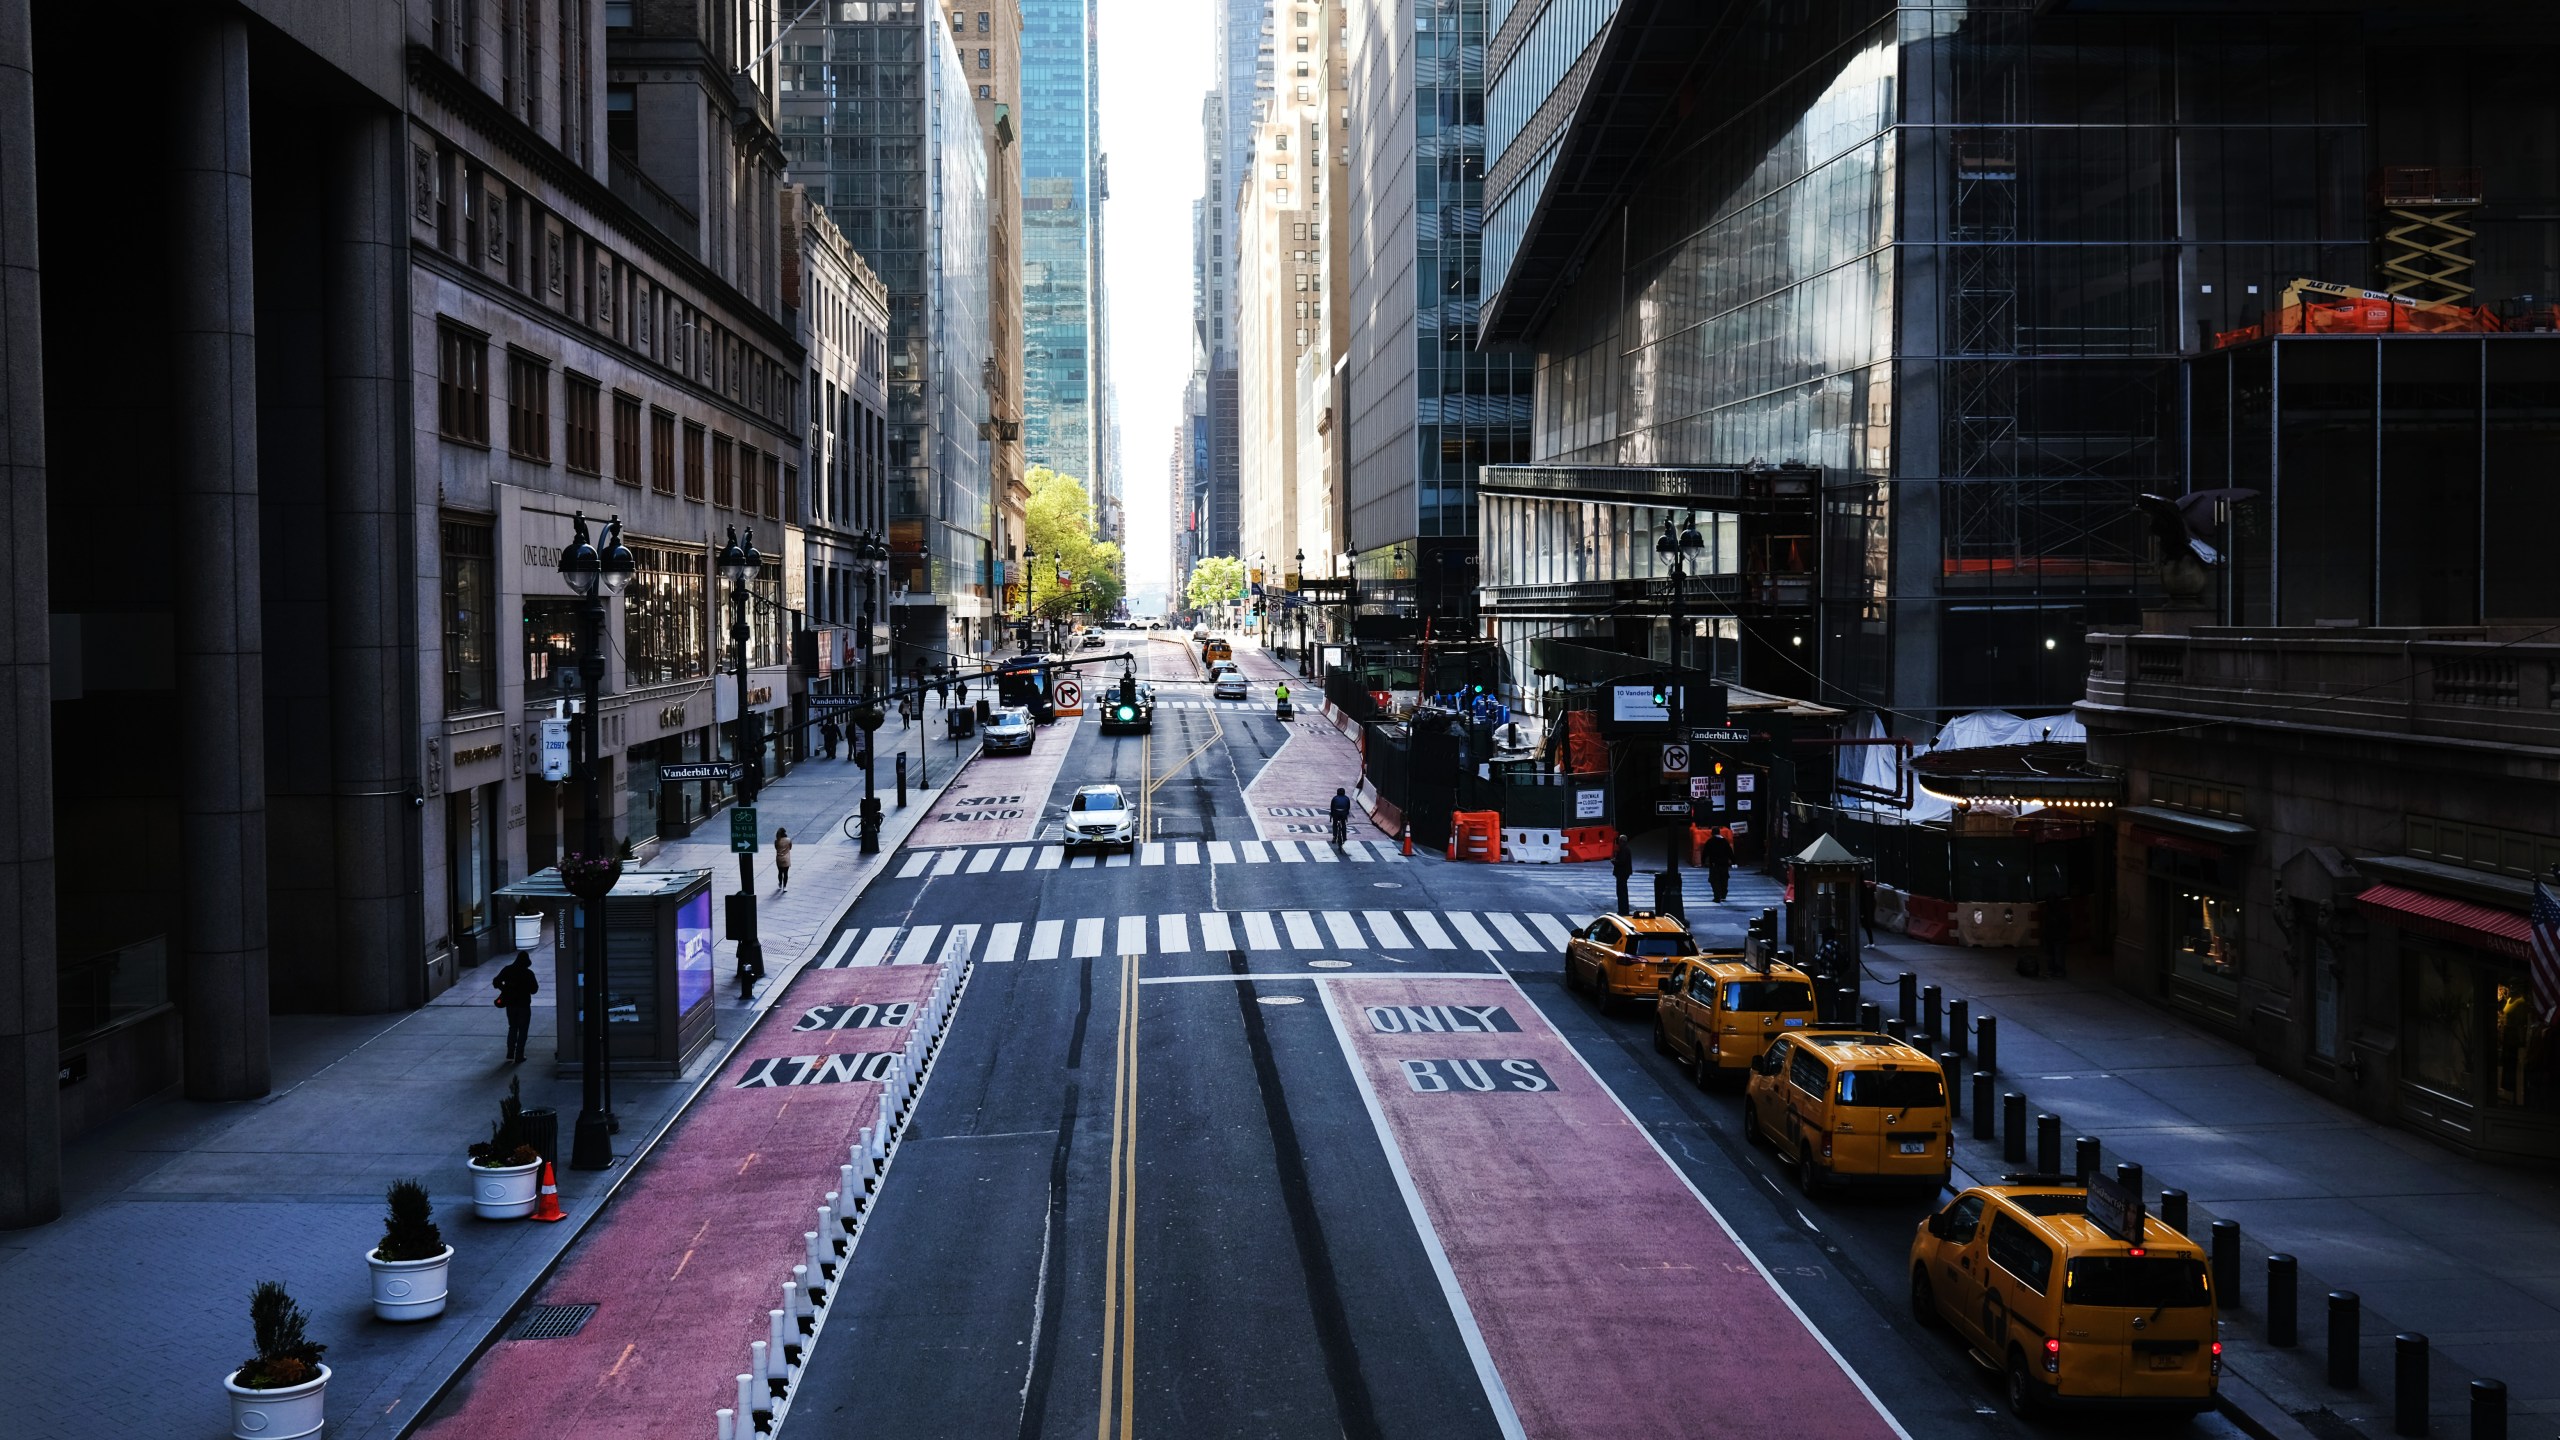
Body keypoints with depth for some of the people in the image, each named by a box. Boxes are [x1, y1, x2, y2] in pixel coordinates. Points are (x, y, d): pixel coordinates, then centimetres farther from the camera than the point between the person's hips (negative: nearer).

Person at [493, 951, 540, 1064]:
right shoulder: (528, 973, -13)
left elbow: (496, 982, -3)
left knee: (512, 1028, 18)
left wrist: (505, 989, 10)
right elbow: (534, 990, -9)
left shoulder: (507, 970, -4)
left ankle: (510, 1055, 13)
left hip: (510, 1004, 3)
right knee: (522, 1030, 6)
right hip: (523, 1005, -3)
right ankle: (519, 1057, 3)